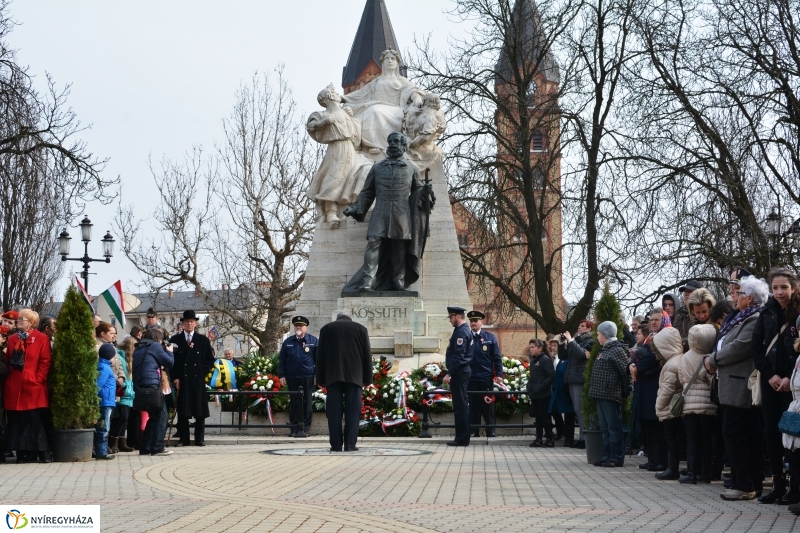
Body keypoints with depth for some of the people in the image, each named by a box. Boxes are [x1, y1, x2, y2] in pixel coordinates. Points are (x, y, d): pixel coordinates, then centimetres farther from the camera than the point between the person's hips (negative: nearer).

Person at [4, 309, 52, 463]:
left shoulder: (42, 339, 0)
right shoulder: (12, 339, 15)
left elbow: (45, 362, -4)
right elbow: (7, 361, 15)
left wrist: (38, 379, -12)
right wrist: (8, 379, 3)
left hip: (33, 387, -5)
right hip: (14, 387, 5)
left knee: (36, 421, -3)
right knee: (17, 421, 4)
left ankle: (43, 453, 2)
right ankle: (23, 453, 9)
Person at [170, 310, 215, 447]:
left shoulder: (203, 340, 10)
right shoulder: (175, 340, 7)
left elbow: (210, 360, 11)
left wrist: (202, 372, -2)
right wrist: (174, 377, -3)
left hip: (198, 380, 1)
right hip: (181, 380, -1)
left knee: (200, 410, 1)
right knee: (182, 411, 0)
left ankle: (200, 439, 6)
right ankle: (183, 439, 5)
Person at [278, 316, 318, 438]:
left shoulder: (313, 341, 3)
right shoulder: (288, 342, 10)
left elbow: (318, 359, 3)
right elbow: (282, 360, 11)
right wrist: (282, 375, 3)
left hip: (307, 378, -2)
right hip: (292, 378, 2)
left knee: (306, 403, 1)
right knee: (294, 403, 6)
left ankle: (305, 428, 5)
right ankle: (294, 428, 11)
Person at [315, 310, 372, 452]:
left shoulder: (326, 328, 12)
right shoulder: (360, 329, 11)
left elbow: (320, 355, 9)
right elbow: (367, 355, 8)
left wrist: (321, 379, 11)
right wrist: (367, 378, 11)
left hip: (333, 375, 1)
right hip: (354, 375, 0)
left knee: (334, 410, 0)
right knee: (352, 410, 0)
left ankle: (336, 444, -3)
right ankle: (350, 444, -6)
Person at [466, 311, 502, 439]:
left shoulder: (490, 337, 3)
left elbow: (497, 357, 3)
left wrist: (499, 374, -4)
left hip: (486, 377, -1)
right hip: (471, 377, 1)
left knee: (488, 405, 3)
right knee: (473, 405, 5)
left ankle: (491, 432, 7)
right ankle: (474, 431, 11)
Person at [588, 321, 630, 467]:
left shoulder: (617, 350, -11)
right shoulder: (604, 350, 19)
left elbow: (625, 372, -15)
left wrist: (624, 391, -11)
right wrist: (594, 389, 16)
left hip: (611, 395, -10)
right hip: (601, 395, 10)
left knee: (614, 427, -5)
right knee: (605, 428, 12)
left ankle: (616, 458, -2)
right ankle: (607, 456, 16)